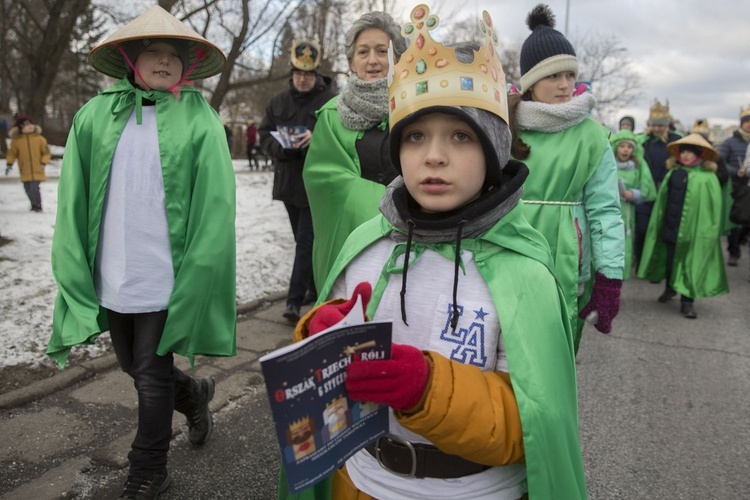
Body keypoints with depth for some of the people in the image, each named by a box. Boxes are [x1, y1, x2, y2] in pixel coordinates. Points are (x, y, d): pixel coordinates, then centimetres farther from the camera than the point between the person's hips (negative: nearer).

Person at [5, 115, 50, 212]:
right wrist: (9, 164, -2)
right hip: (25, 172, 2)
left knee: (34, 188, -14)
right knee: (28, 189, 7)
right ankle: (34, 204, 28)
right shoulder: (16, 140, 2)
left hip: (37, 170, -2)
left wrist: (43, 163, -7)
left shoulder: (39, 138, -1)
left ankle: (37, 205, 4)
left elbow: (46, 152, 4)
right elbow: (12, 153, 8)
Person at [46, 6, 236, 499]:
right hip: (111, 280, 4)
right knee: (134, 367, 19)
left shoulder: (200, 121, -6)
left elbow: (215, 209, -8)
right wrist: (75, 279, -1)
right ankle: (195, 394, 49)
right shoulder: (96, 116, 3)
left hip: (166, 283, -4)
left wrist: (193, 286, -12)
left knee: (152, 376, 8)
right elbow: (73, 204, 4)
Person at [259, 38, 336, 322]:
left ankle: (295, 300, -3)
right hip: (289, 181, 6)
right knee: (303, 240, 16)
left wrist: (316, 139, -26)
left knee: (306, 242, -7)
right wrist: (281, 146, -10)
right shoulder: (278, 101, 11)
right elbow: (264, 136, 11)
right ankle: (315, 288, 31)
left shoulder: (331, 100, -6)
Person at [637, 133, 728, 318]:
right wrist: (658, 224, 6)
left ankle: (687, 302, 11)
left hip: (694, 229, -3)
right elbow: (662, 200, 9)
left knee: (691, 265, 2)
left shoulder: (708, 177, -6)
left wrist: (709, 230, -10)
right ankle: (669, 288, 39)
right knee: (670, 260, 15)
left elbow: (713, 206, -6)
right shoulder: (673, 173, 5)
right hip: (671, 226, 4)